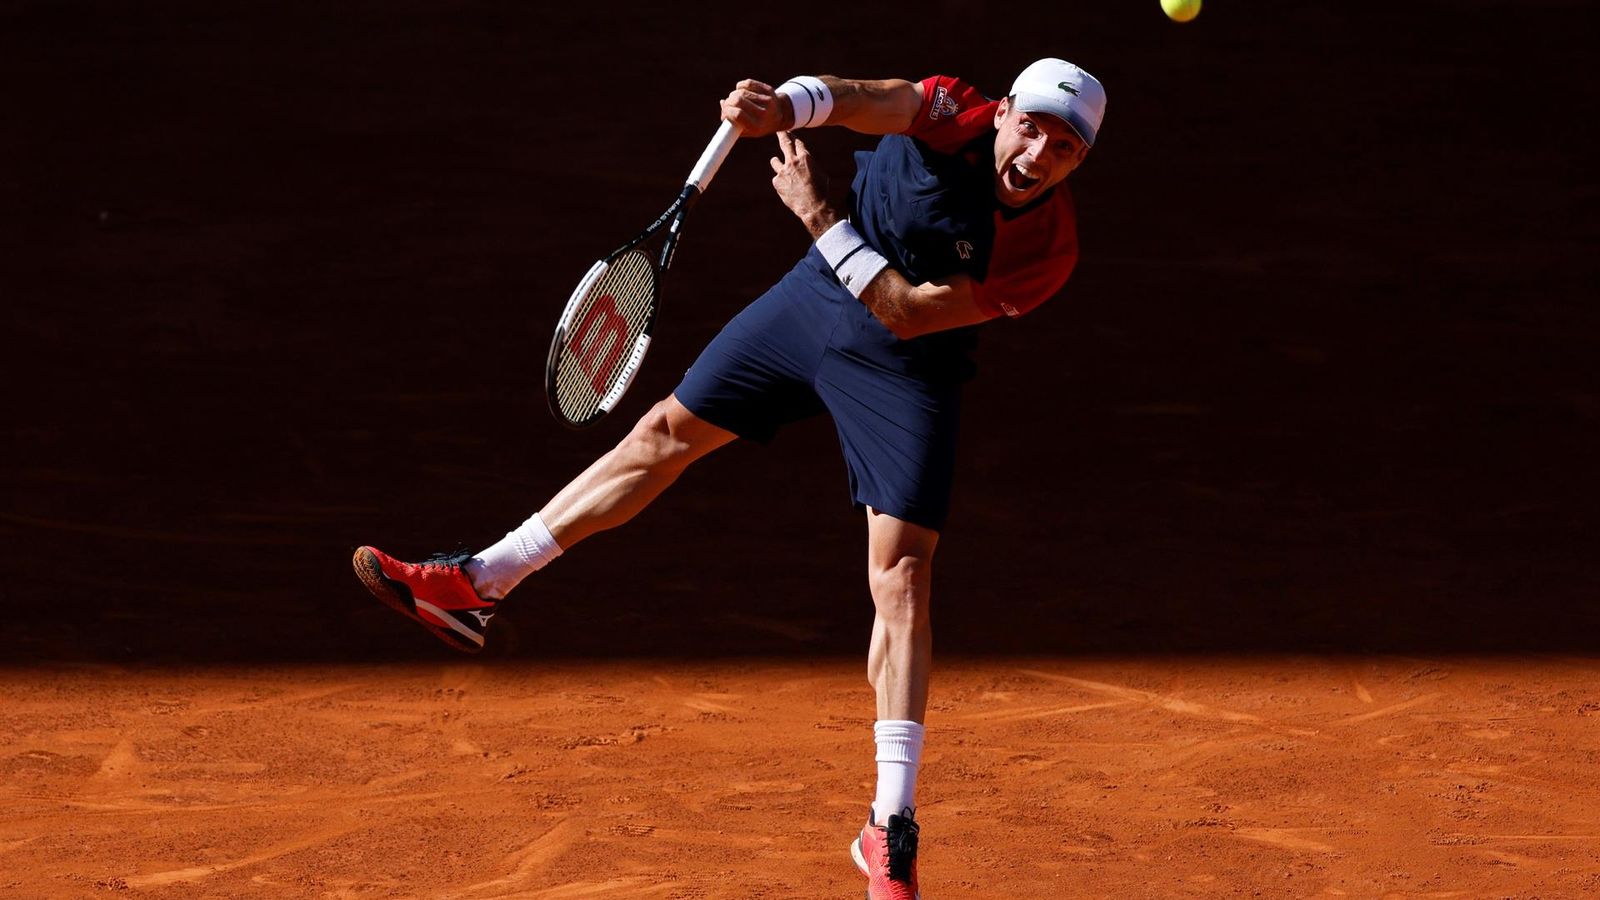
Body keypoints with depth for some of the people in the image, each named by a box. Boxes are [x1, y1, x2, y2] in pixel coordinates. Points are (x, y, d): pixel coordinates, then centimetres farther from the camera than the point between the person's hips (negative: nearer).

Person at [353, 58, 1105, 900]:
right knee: (666, 432, 13)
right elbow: (855, 100, -39)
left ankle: (890, 831, -8)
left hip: (902, 368, -3)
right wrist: (778, 106, -59)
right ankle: (480, 584, 28)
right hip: (814, 299, 3)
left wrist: (821, 220, -30)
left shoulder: (1047, 248, -28)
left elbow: (908, 313, -28)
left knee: (901, 579, -12)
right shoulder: (960, 116, -23)